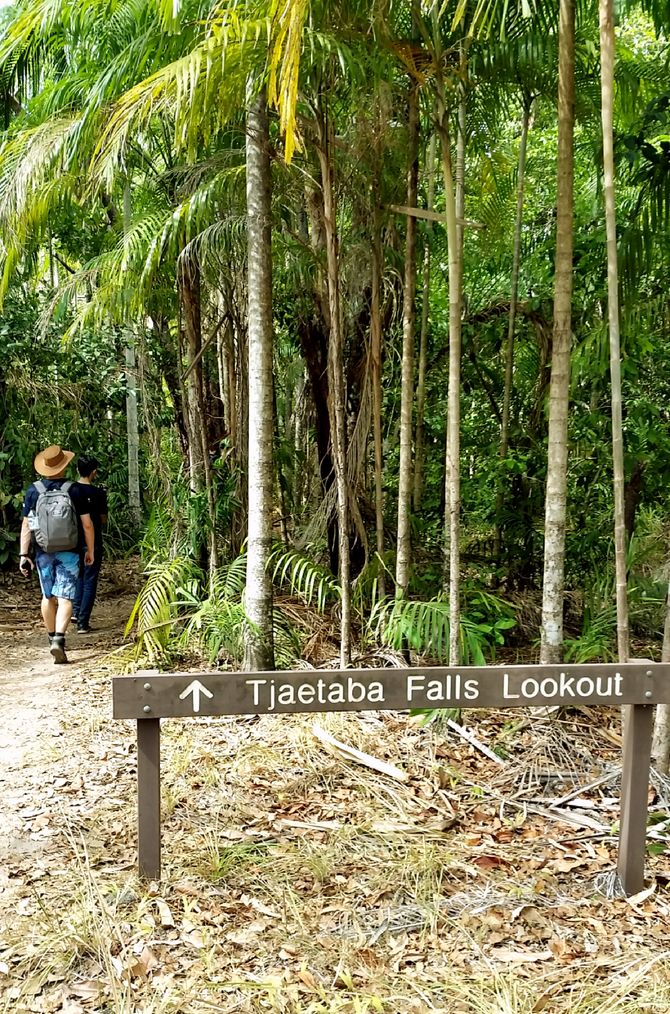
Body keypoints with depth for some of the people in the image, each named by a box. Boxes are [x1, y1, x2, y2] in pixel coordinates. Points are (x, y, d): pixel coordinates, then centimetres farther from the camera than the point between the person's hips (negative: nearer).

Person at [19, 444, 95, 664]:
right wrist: (90, 550, 6)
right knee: (64, 598, -3)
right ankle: (59, 638, -20)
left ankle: (52, 638, 30)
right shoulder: (74, 490, -7)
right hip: (68, 552, -3)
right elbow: (87, 524, -5)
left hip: (43, 552, 3)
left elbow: (26, 525, -1)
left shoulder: (33, 491, -1)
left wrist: (24, 554, 3)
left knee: (48, 596, 17)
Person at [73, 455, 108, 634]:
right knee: (90, 582, 2)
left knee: (78, 577, 23)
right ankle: (82, 623, 1)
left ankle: (77, 612, 16)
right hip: (92, 543, -4)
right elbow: (103, 520, -4)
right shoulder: (98, 493, -11)